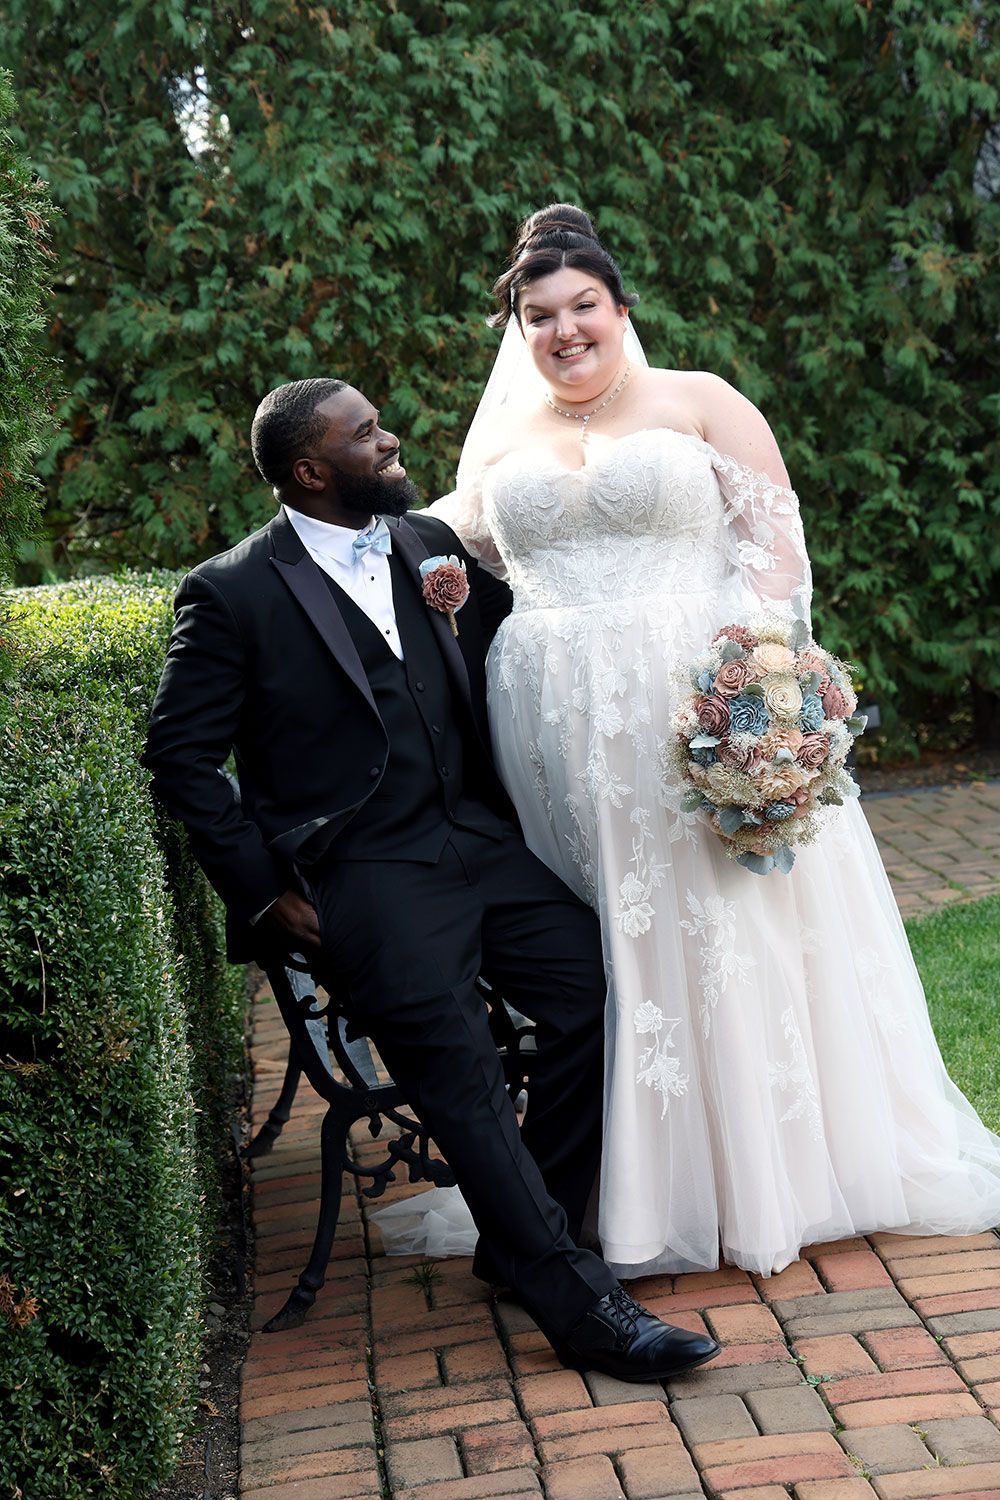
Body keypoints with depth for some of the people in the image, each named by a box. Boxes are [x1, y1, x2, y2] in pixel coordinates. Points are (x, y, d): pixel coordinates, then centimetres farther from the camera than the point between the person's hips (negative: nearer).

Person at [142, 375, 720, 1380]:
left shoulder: (434, 545, 12)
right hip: (358, 875, -5)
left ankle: (523, 1234, 3)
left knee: (599, 987, -13)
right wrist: (265, 891, -7)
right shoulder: (233, 594, -4)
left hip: (475, 840, 6)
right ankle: (574, 1301, -15)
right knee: (454, 1059, -22)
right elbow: (183, 759, -3)